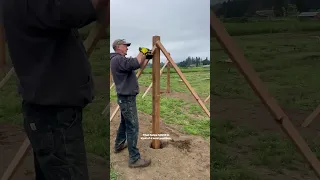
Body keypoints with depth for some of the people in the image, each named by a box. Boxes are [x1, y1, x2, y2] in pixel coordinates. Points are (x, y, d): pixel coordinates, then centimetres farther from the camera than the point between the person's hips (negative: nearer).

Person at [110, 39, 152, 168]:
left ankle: (119, 145, 40)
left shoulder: (120, 59, 16)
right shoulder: (117, 59, -17)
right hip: (127, 98, -11)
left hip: (125, 97, 11)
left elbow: (138, 65, 22)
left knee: (124, 123, 24)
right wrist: (142, 52, -16)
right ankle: (134, 159, -2)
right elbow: (135, 64, -33)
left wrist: (146, 56, 10)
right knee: (133, 128, -8)